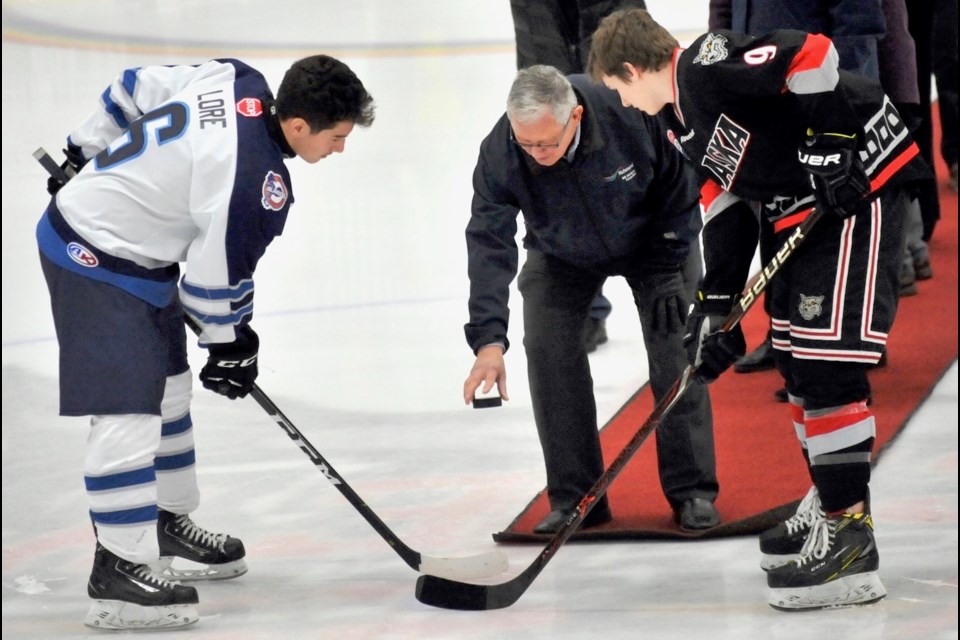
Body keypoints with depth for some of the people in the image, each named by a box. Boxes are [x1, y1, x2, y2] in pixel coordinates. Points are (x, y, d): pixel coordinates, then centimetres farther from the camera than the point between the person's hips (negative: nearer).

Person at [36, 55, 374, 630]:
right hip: (96, 260, -11)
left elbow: (135, 90, 8)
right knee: (127, 407, -14)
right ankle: (119, 570, -13)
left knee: (168, 388, 21)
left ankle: (167, 522, 38)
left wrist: (86, 157, 20)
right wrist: (231, 345, -1)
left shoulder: (239, 82, -5)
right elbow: (220, 272, -19)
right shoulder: (255, 180, -30)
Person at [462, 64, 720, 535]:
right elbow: (489, 244, -31)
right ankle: (575, 497, -2)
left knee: (674, 347, -10)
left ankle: (692, 490, 2)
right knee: (548, 347, -12)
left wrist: (666, 268, -16)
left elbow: (680, 188, -20)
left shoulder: (634, 114, -37)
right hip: (562, 255, 2)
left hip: (654, 236, -2)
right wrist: (488, 339, -40)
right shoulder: (499, 153, -32)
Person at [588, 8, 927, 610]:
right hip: (800, 213, 11)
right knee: (797, 360, 16)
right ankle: (835, 510, 28)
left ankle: (851, 545, -16)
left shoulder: (709, 67, -17)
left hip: (859, 184, -11)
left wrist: (830, 147, -23)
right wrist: (717, 302, 11)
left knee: (827, 360, -15)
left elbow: (811, 54, -26)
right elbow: (725, 201, 16)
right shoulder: (679, 120, 14)